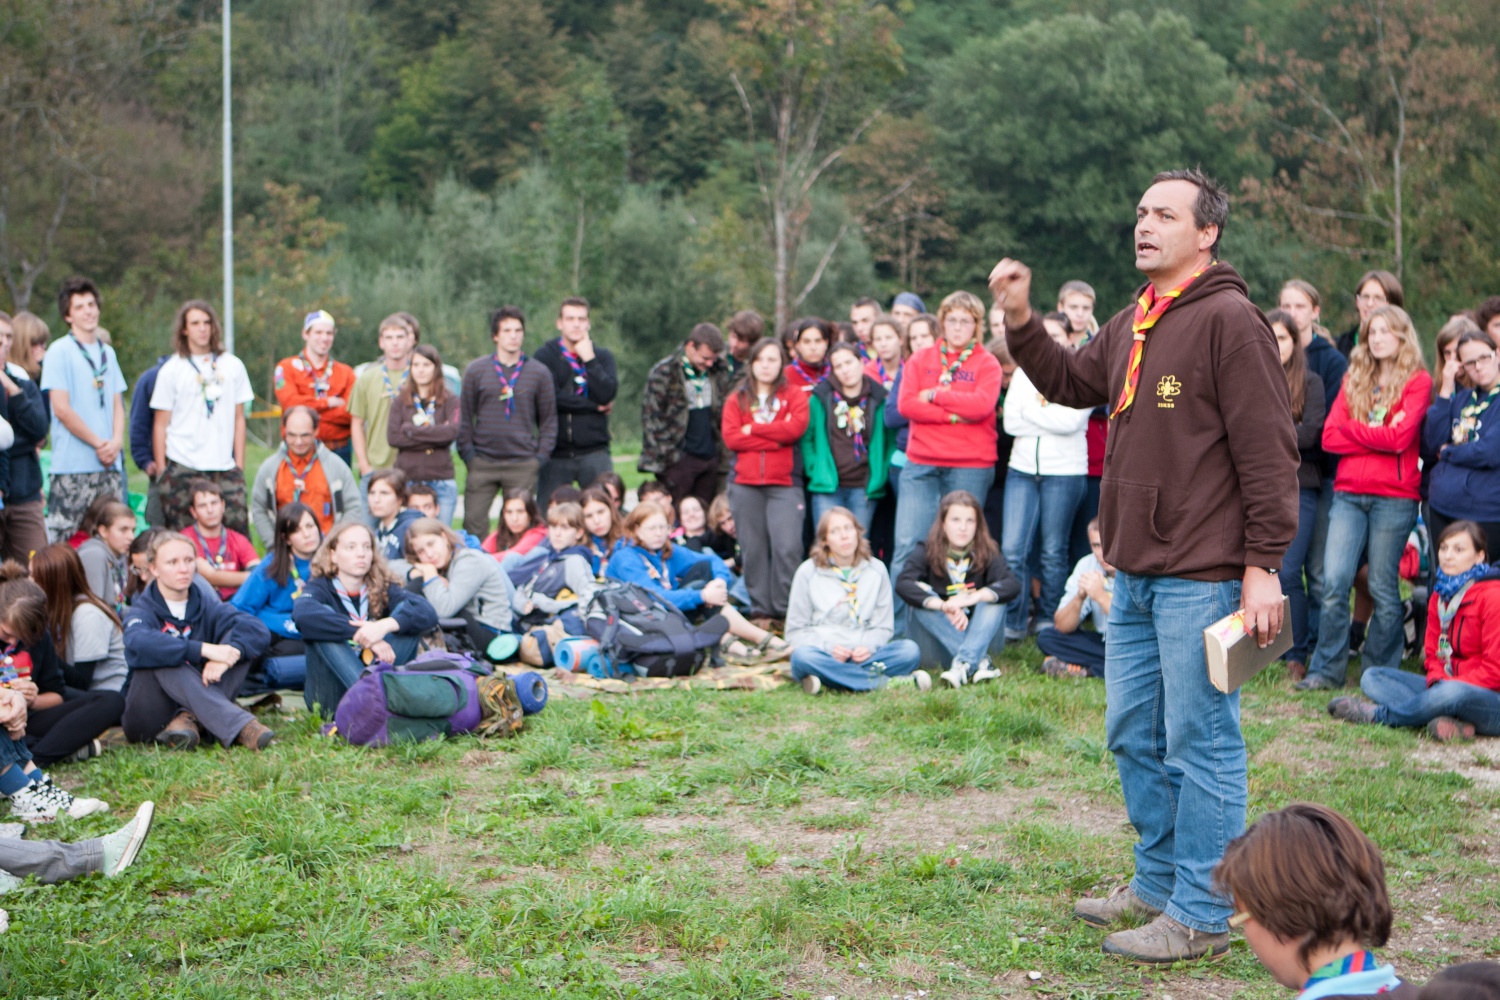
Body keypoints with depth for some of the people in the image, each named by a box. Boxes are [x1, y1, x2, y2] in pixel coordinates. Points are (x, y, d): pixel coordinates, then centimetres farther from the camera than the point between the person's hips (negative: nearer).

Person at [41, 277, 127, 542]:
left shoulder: (107, 353, 16)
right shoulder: (59, 351, -3)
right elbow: (61, 409, -9)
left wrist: (116, 442, -3)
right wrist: (99, 444, -9)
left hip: (110, 464, 6)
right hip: (73, 467, -6)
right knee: (65, 540, -8)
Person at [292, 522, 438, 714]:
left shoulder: (383, 588, 5)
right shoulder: (320, 588, -2)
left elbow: (427, 613, -14)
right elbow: (303, 614, -28)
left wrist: (386, 625, -31)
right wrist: (360, 634, -33)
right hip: (332, 696, -2)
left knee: (406, 619, -11)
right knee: (325, 627, -23)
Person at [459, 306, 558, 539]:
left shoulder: (539, 373, 6)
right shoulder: (476, 370, 6)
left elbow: (549, 420, 9)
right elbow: (464, 417, 8)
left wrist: (540, 457, 0)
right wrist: (468, 454, -1)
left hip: (523, 466, 0)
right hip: (482, 464, 0)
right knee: (473, 524, -4)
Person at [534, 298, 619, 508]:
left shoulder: (602, 356, 10)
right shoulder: (546, 355, 5)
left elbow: (607, 395, -7)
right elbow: (550, 396, -11)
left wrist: (589, 359, -7)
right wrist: (595, 406, -6)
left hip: (594, 452, 1)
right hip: (556, 453, -1)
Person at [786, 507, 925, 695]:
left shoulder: (876, 570, 13)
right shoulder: (808, 572, 6)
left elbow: (884, 626, 12)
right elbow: (795, 630, 4)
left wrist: (869, 646, -11)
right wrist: (828, 648, -14)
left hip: (861, 657, 2)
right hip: (824, 655, -2)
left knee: (910, 650, -24)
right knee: (802, 656, -37)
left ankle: (829, 680, -35)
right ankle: (884, 682, -35)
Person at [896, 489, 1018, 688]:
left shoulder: (987, 553, -6)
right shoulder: (927, 551, -8)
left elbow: (1013, 584, -23)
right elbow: (902, 584, -26)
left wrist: (972, 598, -39)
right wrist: (943, 606, -40)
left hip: (981, 635, 1)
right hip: (941, 638, 0)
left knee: (993, 594, -22)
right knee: (920, 593, -25)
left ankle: (964, 663, -41)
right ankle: (979, 661, -37)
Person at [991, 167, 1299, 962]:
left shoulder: (1229, 320, -12)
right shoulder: (1131, 323, 14)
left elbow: (1269, 453, -15)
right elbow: (1072, 384, 26)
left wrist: (1263, 567, -18)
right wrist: (1020, 321, 10)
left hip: (1202, 578, -9)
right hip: (1135, 575, 9)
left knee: (1199, 742, -1)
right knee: (1134, 736, 17)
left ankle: (1201, 916, 9)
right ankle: (1159, 884, 32)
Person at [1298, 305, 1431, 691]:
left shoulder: (1417, 381, 2)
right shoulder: (1354, 379, 15)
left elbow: (1400, 437, -12)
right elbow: (1330, 437, 4)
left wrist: (1353, 428, -1)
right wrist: (1380, 435, -7)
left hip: (1394, 496, -3)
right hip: (1349, 493, 3)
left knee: (1383, 588, 1)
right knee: (1334, 582, -6)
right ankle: (1327, 670, 0)